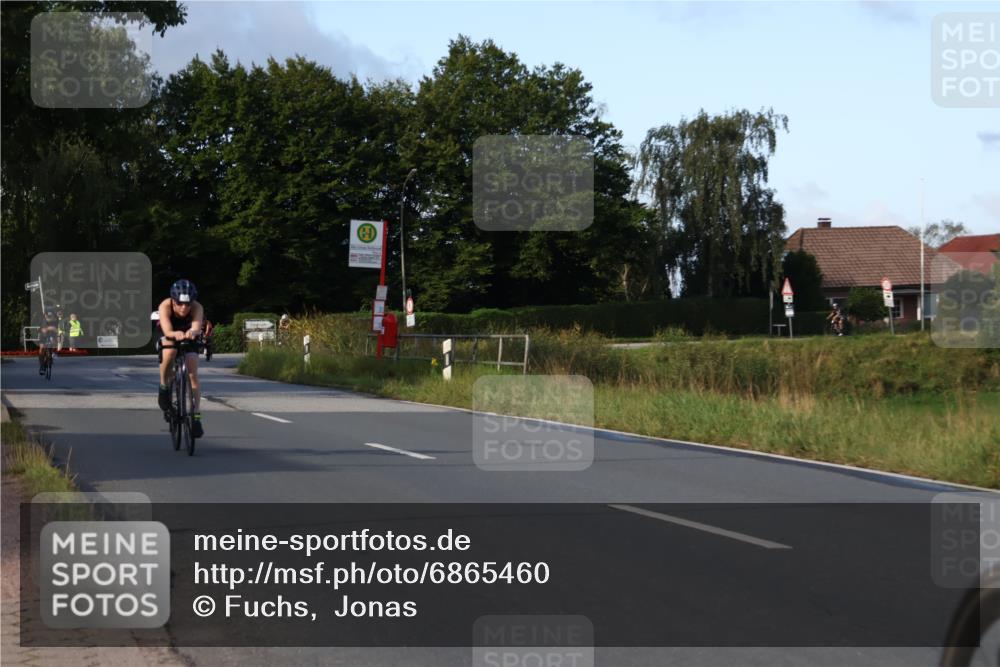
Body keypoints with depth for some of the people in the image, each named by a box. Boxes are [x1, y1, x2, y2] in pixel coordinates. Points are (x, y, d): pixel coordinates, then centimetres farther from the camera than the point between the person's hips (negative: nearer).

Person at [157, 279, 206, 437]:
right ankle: (164, 386, -11)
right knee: (169, 352, -35)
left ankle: (196, 417, -7)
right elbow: (167, 330, -49)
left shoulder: (197, 308, -35)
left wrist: (193, 332, -76)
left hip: (189, 339, 1)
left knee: (193, 375, -13)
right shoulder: (165, 306, -36)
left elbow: (197, 327, -52)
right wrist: (175, 334, -71)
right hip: (169, 336, -1)